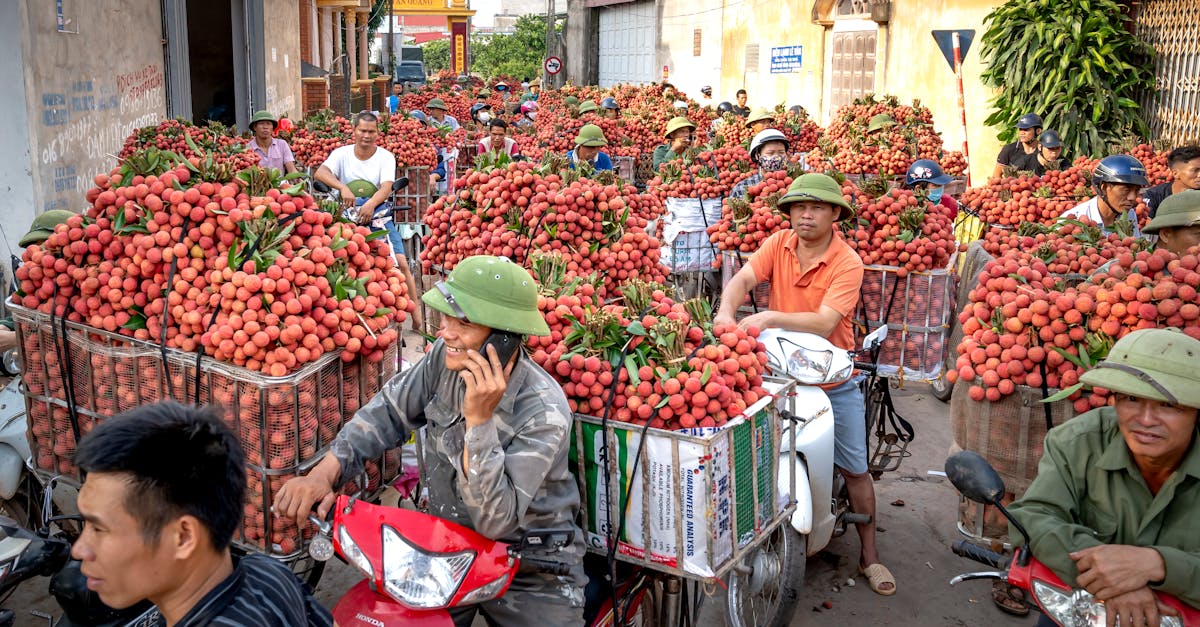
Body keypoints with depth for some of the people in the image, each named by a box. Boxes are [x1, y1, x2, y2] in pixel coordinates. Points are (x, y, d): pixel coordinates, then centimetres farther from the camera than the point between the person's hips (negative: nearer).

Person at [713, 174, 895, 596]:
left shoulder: (847, 263, -14)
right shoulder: (778, 244, -2)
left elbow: (823, 323, -25)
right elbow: (743, 279, -15)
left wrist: (771, 317, -36)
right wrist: (726, 313, -35)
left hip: (833, 380, -2)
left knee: (855, 469, 7)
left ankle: (869, 556, 21)